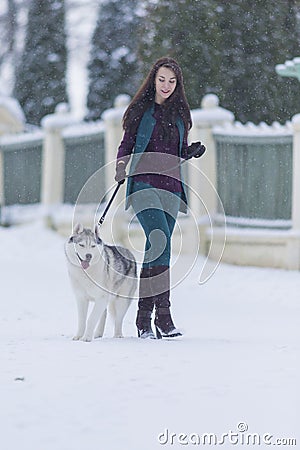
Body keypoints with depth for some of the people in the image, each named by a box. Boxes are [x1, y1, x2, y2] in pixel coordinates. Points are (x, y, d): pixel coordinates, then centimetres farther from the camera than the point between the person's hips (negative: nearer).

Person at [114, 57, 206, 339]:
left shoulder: (180, 114, 16)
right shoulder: (141, 110, 5)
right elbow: (127, 143, 6)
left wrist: (193, 151, 1)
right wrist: (121, 165, -14)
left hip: (170, 188, 4)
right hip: (144, 185, -4)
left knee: (157, 249, 3)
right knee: (160, 243, -21)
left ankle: (144, 318, 8)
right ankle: (163, 314, -22)